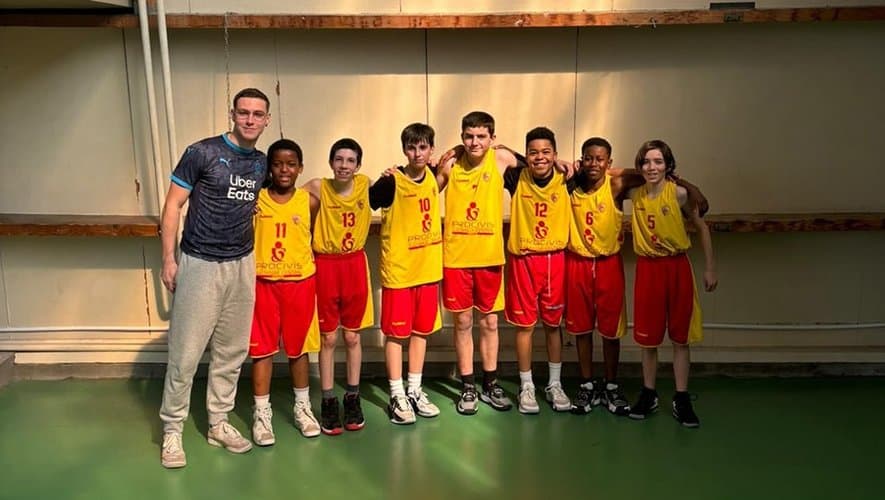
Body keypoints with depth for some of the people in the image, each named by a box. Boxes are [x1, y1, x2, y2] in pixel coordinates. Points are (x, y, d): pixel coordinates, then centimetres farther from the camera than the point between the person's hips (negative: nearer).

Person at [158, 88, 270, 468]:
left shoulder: (261, 163, 7)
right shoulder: (202, 153, -9)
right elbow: (173, 205, -7)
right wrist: (168, 259, -11)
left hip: (242, 265, 6)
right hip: (200, 264, -5)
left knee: (232, 351, 12)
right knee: (185, 352, -1)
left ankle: (218, 423, 26)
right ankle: (171, 430, 14)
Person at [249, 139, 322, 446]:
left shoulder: (310, 202, -2)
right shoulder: (255, 200, -3)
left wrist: (316, 272, 0)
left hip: (300, 283, 1)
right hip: (263, 283, 0)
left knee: (298, 348, 13)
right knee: (262, 349, 5)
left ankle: (302, 406, 29)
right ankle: (262, 412, 17)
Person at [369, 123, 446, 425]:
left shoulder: (432, 176, 4)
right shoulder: (392, 183, -13)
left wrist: (445, 169, 15)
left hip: (429, 268, 6)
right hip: (398, 270, -5)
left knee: (421, 330, 14)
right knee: (396, 333, 4)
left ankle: (415, 391, 27)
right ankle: (397, 396, 15)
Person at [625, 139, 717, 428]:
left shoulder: (679, 193, -8)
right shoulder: (634, 193, -1)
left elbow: (702, 228, 1)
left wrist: (710, 269, 0)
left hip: (677, 267, -2)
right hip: (648, 268, 2)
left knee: (680, 337, 5)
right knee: (648, 337, 9)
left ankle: (681, 400, 14)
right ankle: (648, 395, 23)